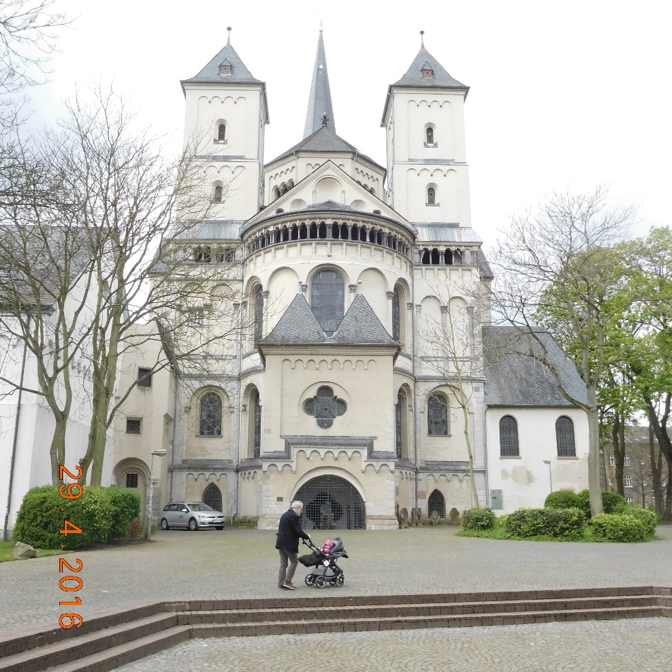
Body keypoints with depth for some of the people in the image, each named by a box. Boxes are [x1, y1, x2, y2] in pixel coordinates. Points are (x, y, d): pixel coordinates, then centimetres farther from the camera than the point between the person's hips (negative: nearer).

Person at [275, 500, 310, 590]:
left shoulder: (285, 515, 16)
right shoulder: (294, 516, -15)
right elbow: (298, 531, -17)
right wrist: (307, 536, 0)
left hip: (281, 542, 9)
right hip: (289, 543, -9)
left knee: (283, 563, 11)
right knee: (294, 561, 1)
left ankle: (281, 583, 11)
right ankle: (287, 581, -3)